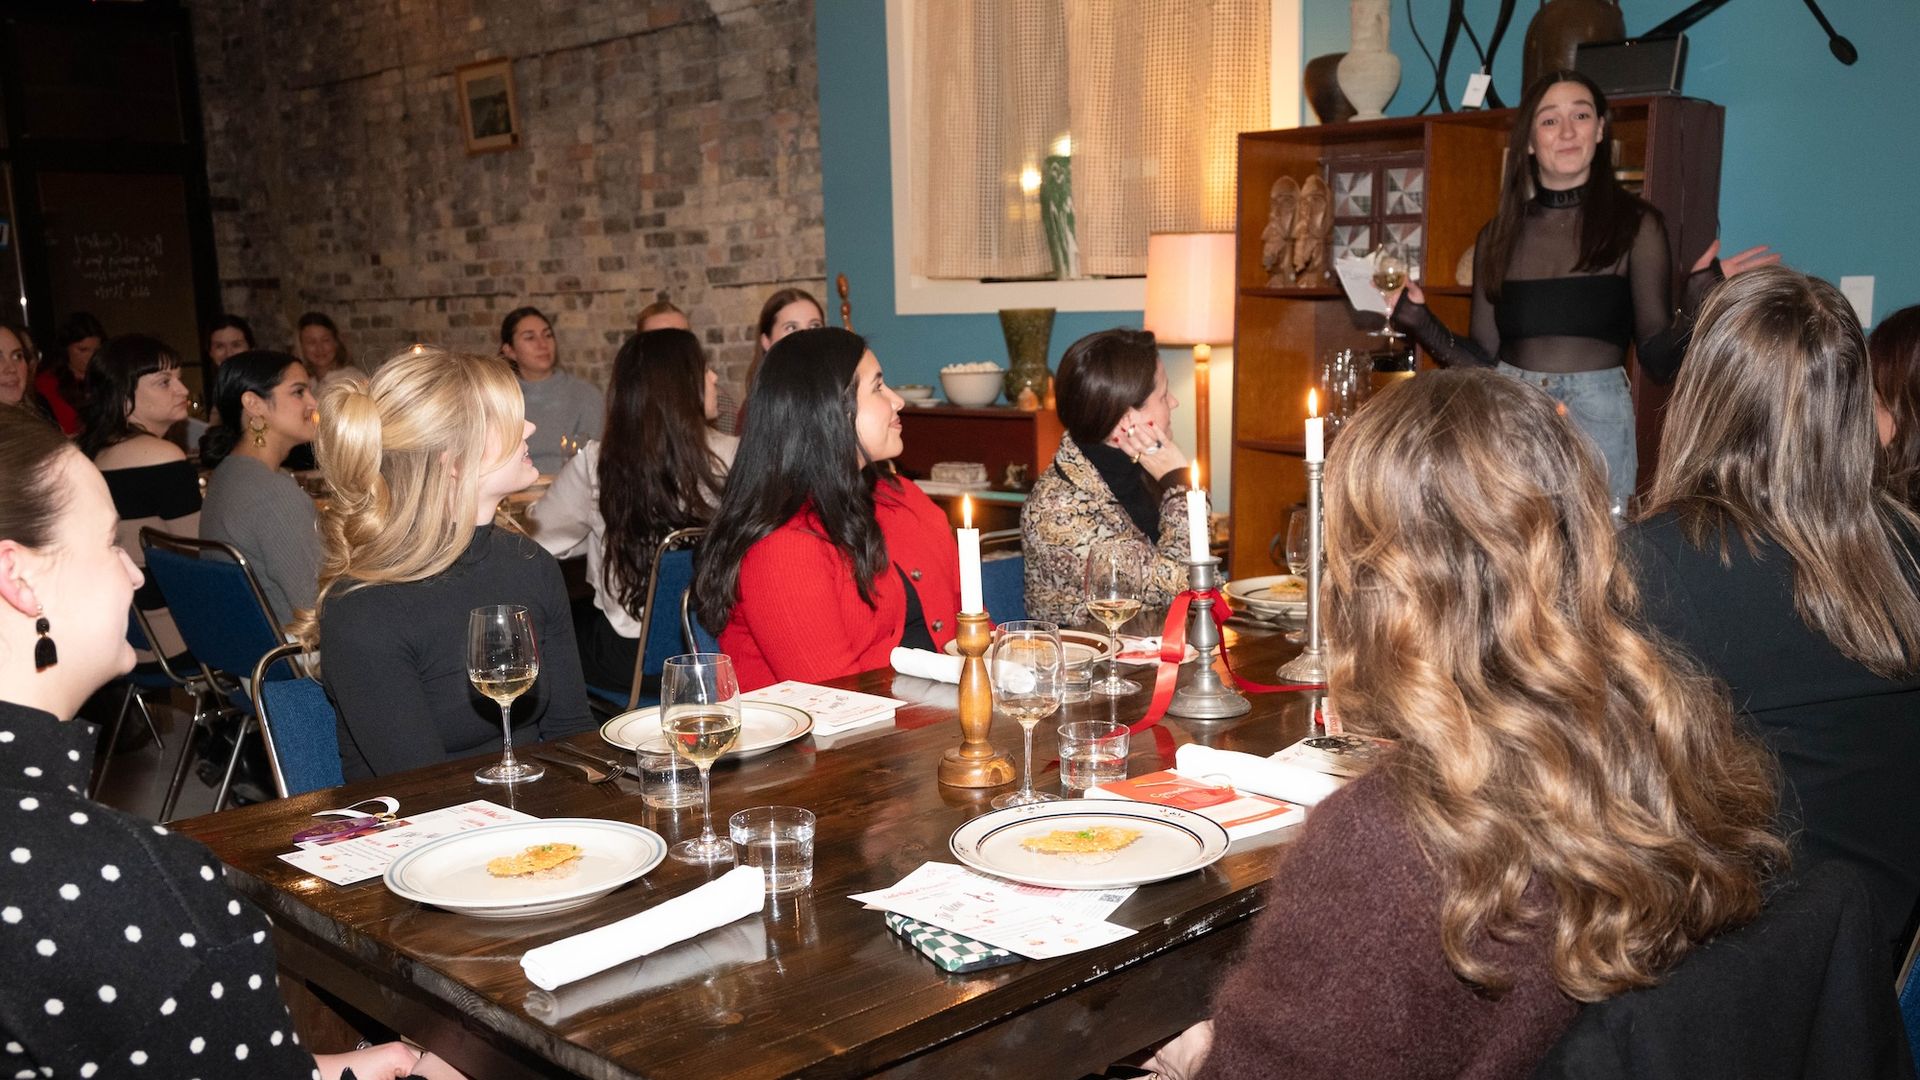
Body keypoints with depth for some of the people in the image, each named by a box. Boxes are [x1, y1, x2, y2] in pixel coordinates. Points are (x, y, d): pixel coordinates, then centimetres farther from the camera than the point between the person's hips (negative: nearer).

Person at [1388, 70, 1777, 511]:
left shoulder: (1635, 224, 2)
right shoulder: (1499, 236, 9)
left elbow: (1659, 359, -1)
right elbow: (1482, 359, 7)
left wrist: (1698, 300, -16)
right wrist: (1419, 320, -3)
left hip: (1597, 413, -2)